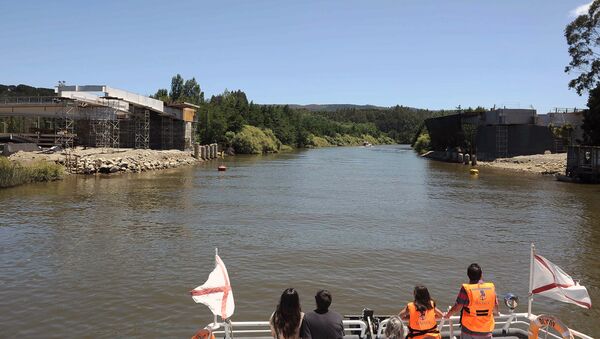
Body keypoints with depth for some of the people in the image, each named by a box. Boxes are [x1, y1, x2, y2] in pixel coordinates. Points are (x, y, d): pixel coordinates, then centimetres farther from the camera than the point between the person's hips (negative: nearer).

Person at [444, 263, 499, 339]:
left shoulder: (466, 289, -16)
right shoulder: (491, 287, -7)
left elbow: (457, 308, -7)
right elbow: (495, 310, 4)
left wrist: (447, 315, 11)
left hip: (469, 330, -3)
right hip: (486, 331, 3)